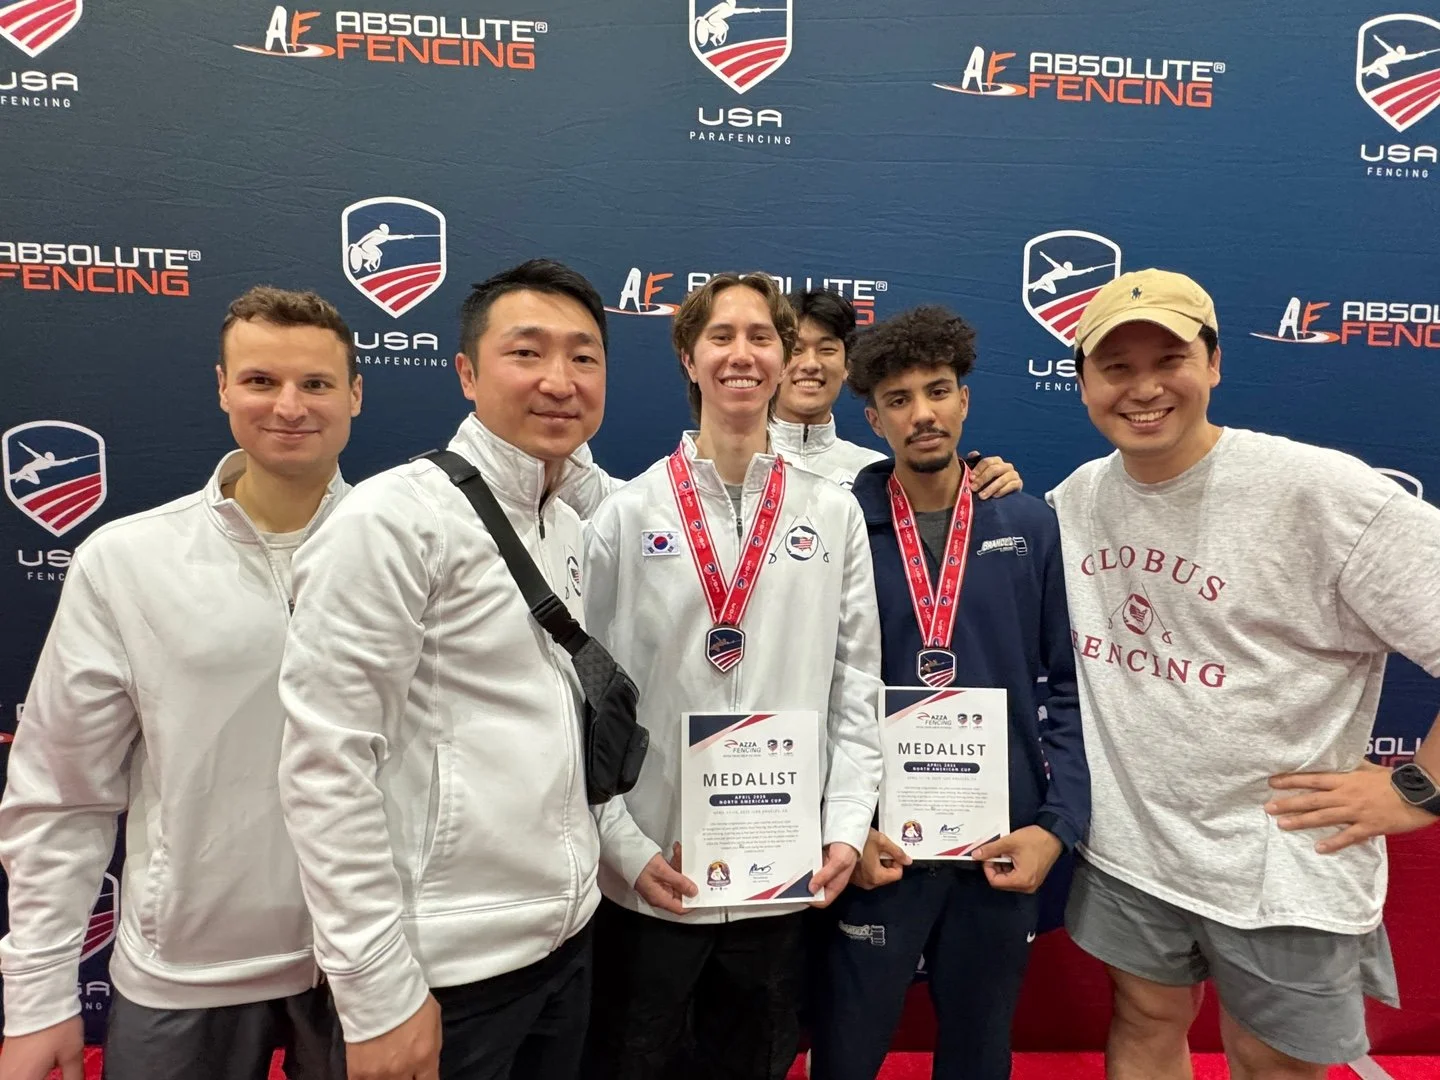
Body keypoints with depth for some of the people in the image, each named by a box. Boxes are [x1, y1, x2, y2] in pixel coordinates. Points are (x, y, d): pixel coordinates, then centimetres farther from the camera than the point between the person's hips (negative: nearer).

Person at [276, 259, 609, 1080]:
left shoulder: (566, 526, 6)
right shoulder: (395, 519, -16)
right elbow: (325, 764, -18)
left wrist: (605, 858, 13)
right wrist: (380, 993, -16)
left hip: (568, 935, 7)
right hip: (447, 963, -7)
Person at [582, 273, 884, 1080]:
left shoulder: (835, 514, 2)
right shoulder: (628, 513, -4)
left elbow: (857, 684, 3)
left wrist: (848, 827, -4)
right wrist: (625, 845, -9)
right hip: (652, 876, -1)